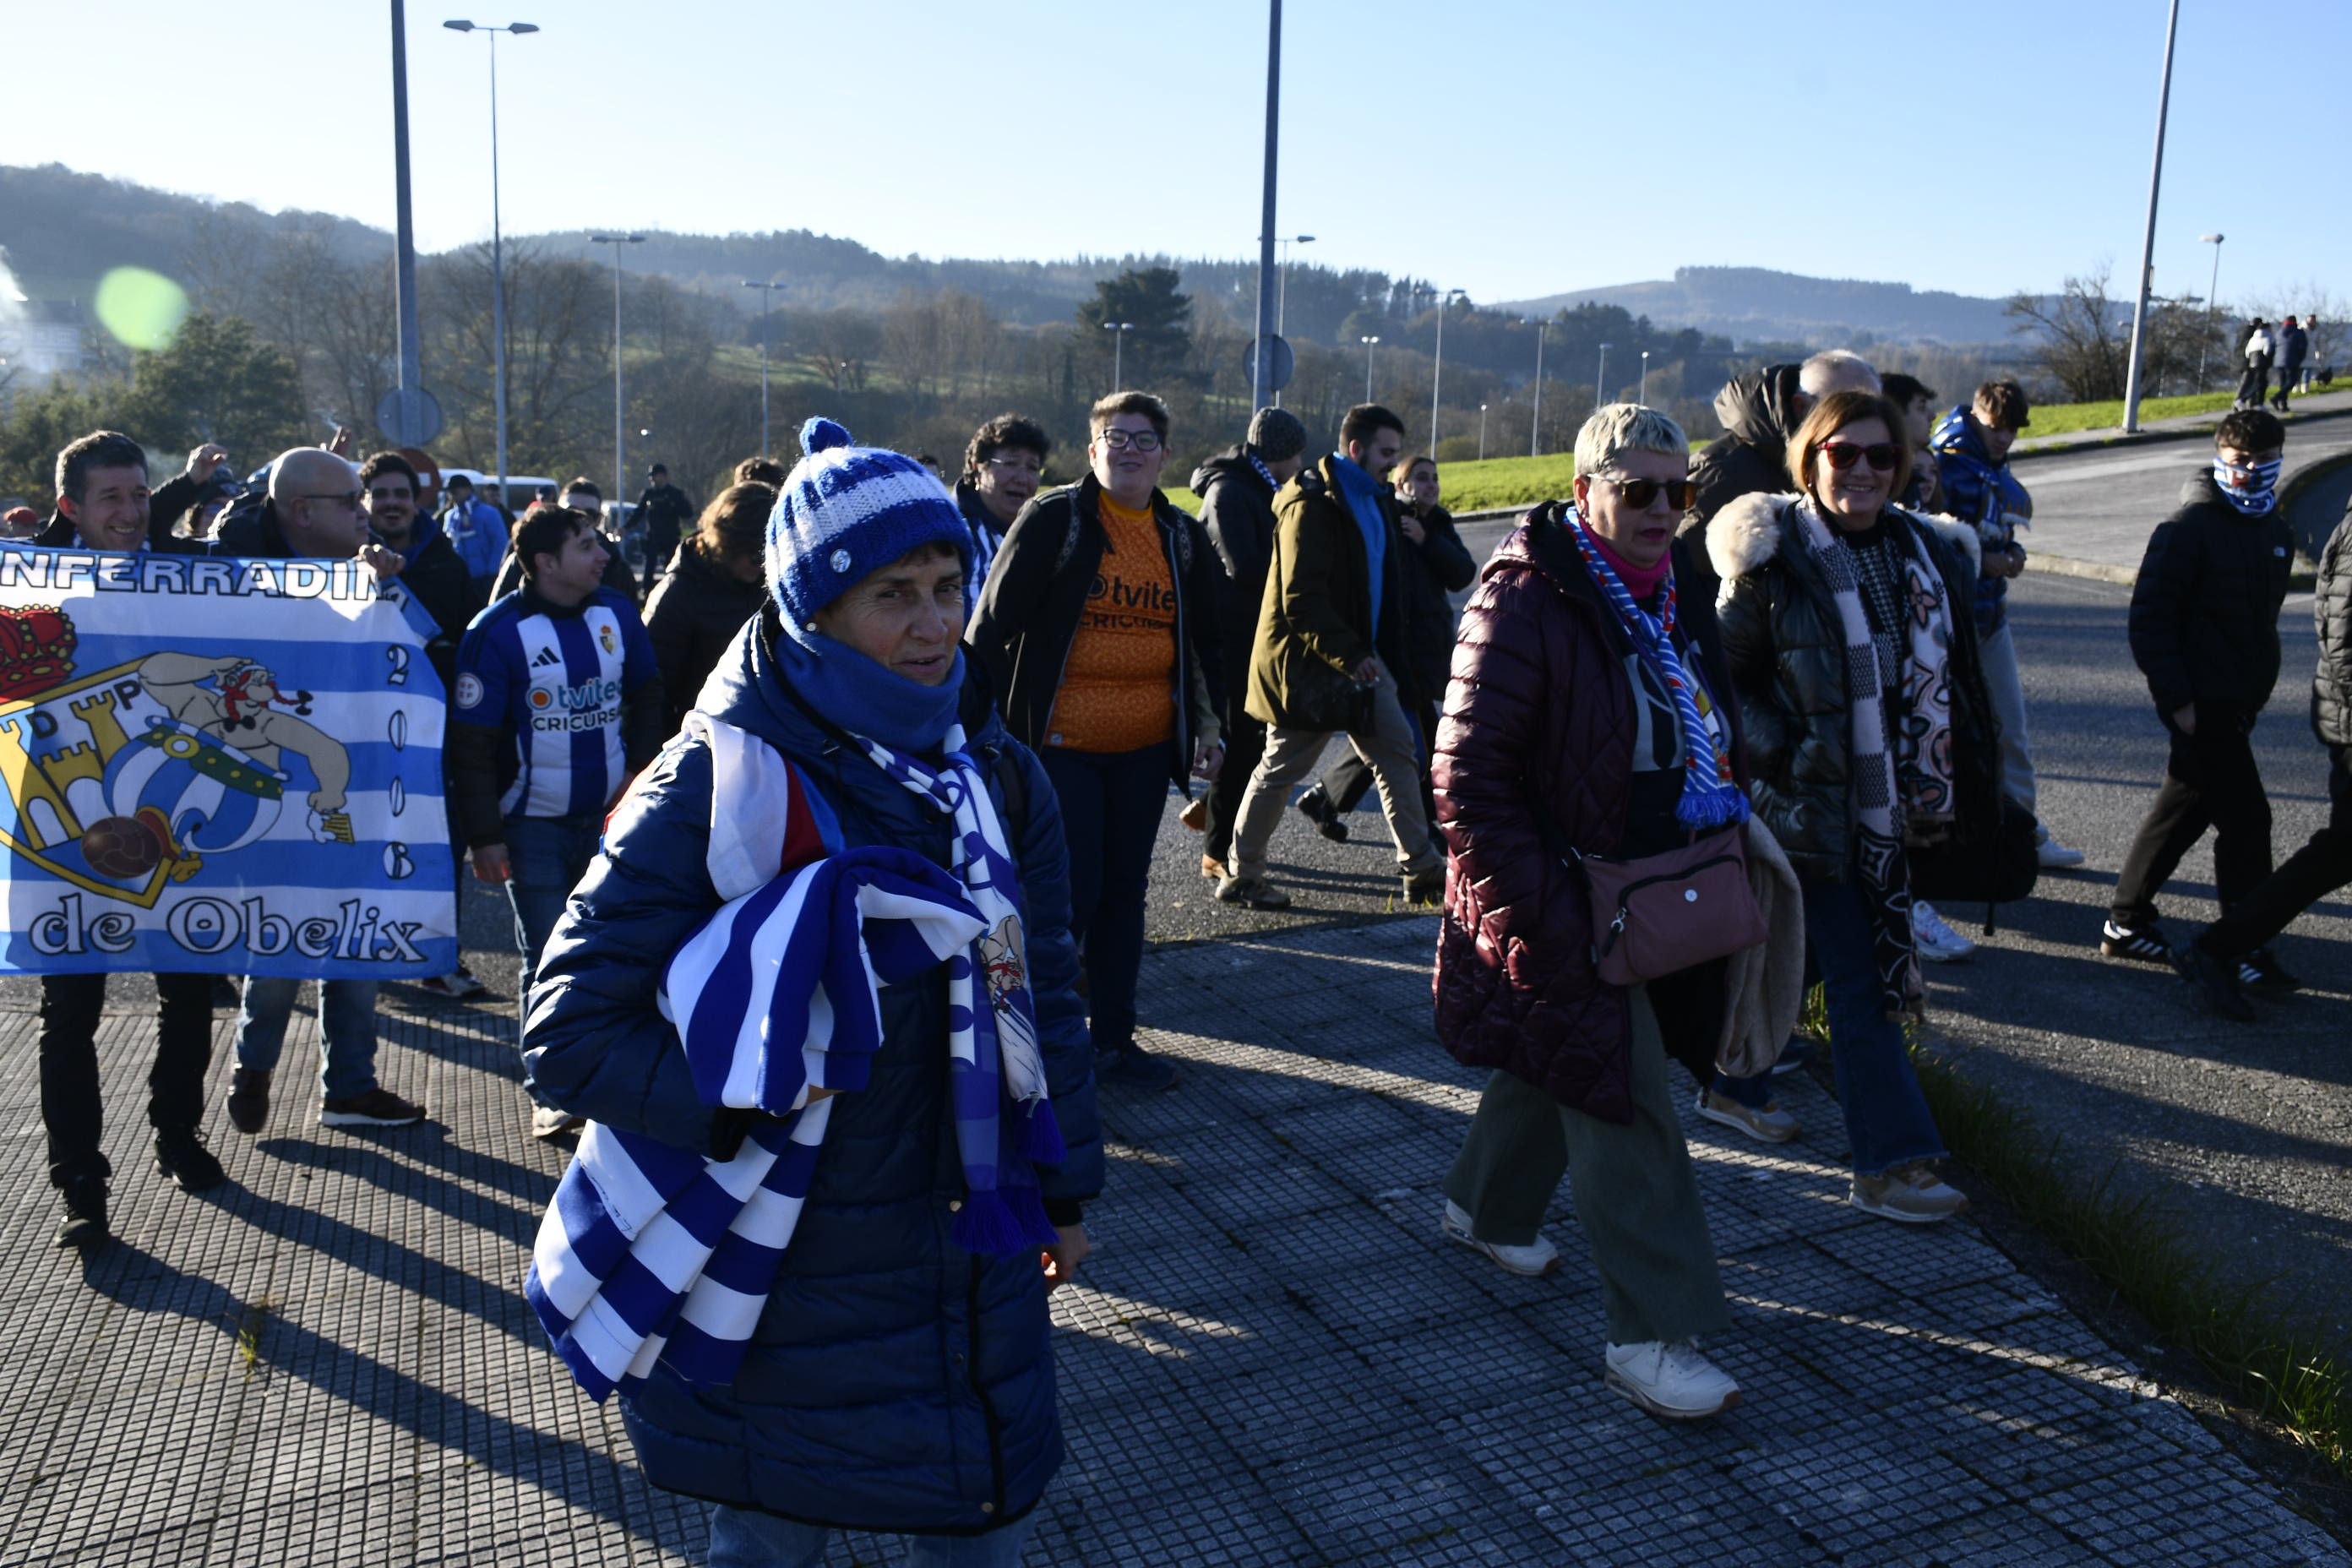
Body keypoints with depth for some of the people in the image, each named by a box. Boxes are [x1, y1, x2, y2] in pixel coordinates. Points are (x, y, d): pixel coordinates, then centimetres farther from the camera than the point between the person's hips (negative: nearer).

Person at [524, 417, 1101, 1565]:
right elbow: (569, 1033, -17)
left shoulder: (997, 773, -1)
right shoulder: (714, 788, -17)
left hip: (974, 1258, 4)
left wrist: (1065, 1189, 13)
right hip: (781, 1273, -4)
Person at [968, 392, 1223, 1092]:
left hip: (1146, 750, 5)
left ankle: (1113, 1037, 26)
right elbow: (993, 626, -8)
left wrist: (1209, 725, 9)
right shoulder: (1052, 520, -7)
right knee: (1071, 895, -3)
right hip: (1060, 744, -5)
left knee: (1124, 892, 13)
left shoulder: (1183, 537, 9)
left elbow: (1201, 642, 18)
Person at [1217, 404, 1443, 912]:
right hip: (1308, 663, -9)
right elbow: (1300, 599, -22)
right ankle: (1240, 874, 13)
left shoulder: (1374, 500, 14)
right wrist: (1352, 655, -22)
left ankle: (1422, 869, 15)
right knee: (1282, 766, 0)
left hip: (1357, 658, 9)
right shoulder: (1313, 503, -16)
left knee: (1398, 753, 7)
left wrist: (1381, 653, 11)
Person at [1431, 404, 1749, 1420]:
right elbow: (1469, 779, -21)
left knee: (1558, 1064, 24)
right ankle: (1651, 1336, 7)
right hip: (1569, 918, -8)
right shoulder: (1526, 604, -19)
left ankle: (1486, 1206, 47)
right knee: (1626, 1109, -5)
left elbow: (1709, 746, 22)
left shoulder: (1671, 600, 8)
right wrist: (1544, 917, -24)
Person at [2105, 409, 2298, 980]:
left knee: (2183, 809, 13)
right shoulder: (2190, 527, -12)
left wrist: (2256, 693, 15)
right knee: (2245, 816, -8)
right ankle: (2244, 950, 1)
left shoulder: (2277, 532, 13)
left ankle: (2127, 922, 23)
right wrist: (2177, 699, -18)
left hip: (2236, 704, 8)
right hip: (2201, 703, -8)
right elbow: (2149, 618, -14)